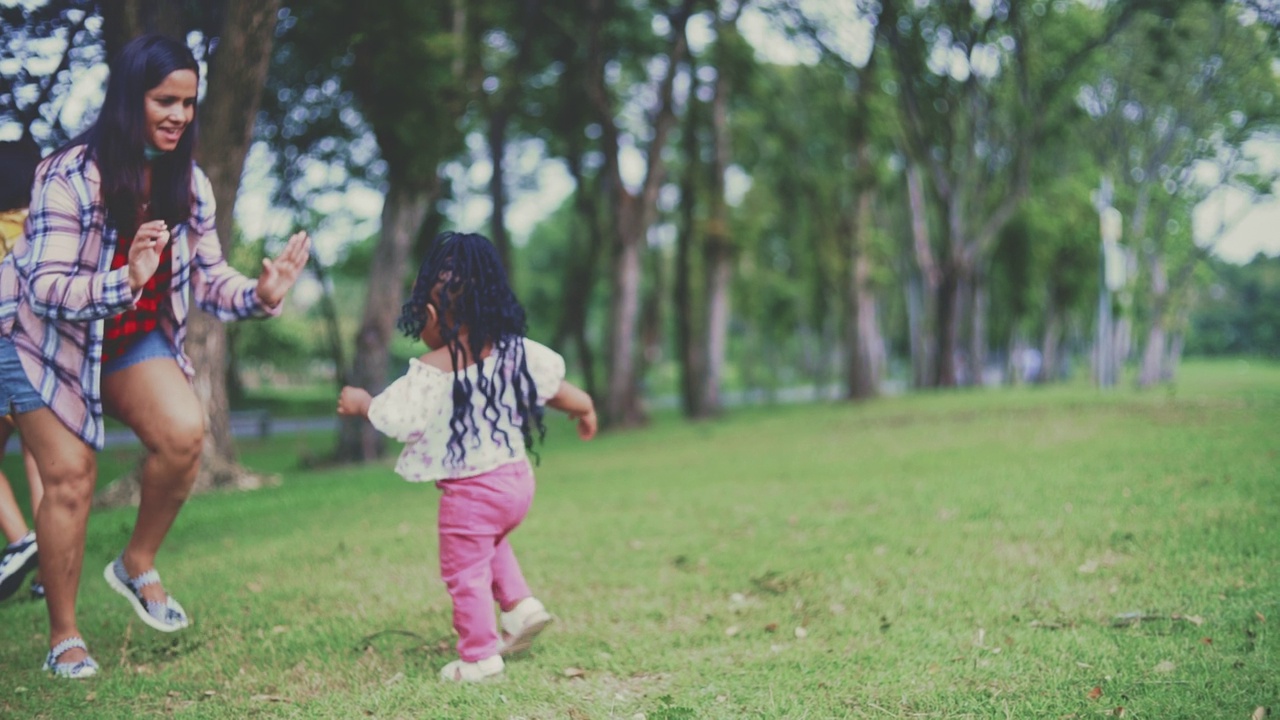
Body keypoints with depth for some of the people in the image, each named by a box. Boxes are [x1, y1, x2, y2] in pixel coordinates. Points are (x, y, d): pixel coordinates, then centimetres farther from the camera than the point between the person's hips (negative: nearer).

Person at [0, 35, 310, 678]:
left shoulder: (188, 183, -7)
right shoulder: (68, 176, -25)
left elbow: (207, 278, -4)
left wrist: (257, 295, -26)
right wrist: (126, 280, -46)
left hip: (134, 338, 5)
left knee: (184, 433, -20)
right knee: (70, 480, -5)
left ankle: (137, 566, 5)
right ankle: (63, 637, 14)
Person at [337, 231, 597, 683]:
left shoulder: (431, 373, -19)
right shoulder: (515, 350, -3)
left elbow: (394, 418, -13)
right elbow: (553, 384, 8)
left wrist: (360, 403, 8)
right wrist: (583, 407, 28)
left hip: (470, 492, -7)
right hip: (516, 476, 7)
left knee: (465, 570, 7)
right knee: (492, 542, 34)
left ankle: (479, 656, 14)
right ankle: (520, 605, 24)